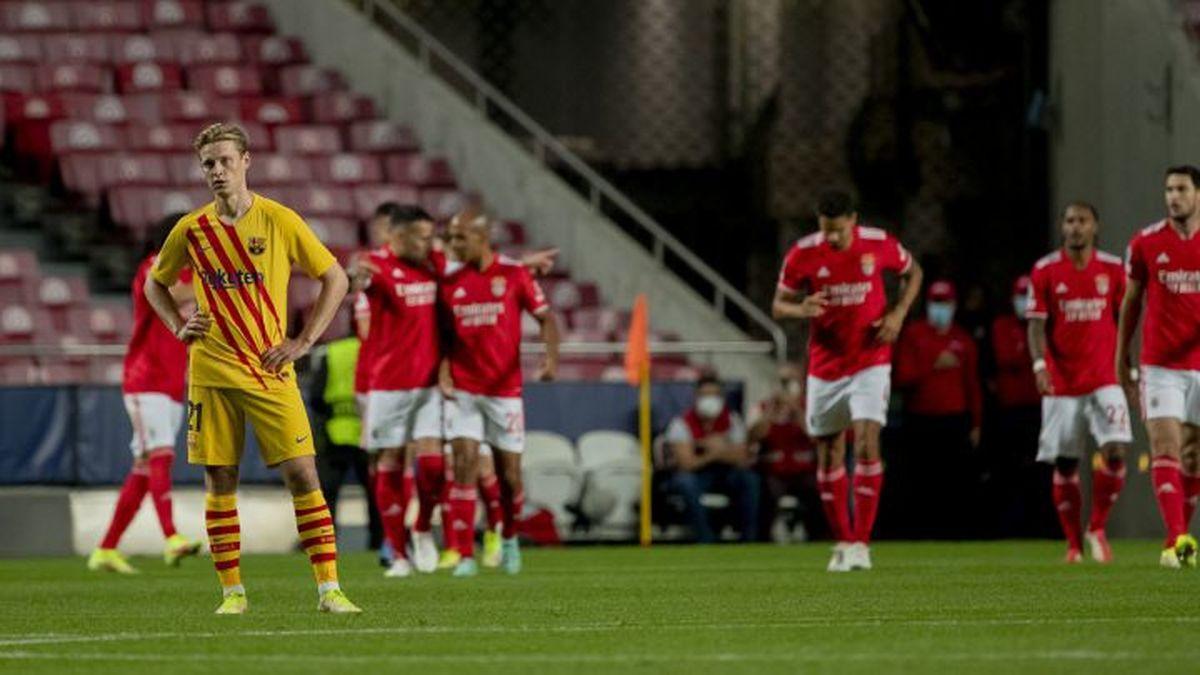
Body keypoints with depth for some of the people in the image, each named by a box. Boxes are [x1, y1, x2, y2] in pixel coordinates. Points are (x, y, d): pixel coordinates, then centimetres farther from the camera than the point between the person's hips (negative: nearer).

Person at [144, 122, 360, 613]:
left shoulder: (279, 221, -2)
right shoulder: (191, 230, 4)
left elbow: (335, 279, 4)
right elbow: (155, 284, 22)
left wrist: (304, 341, -2)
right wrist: (180, 327, 5)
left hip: (270, 371, -2)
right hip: (211, 372, 2)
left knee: (301, 473, -9)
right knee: (219, 480, 2)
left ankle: (328, 588, -6)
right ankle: (232, 591, 10)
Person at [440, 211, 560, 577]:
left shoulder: (514, 274, -3)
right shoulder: (449, 281, 4)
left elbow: (546, 317, 0)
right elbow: (444, 334, 10)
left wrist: (551, 355, -16)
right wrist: (443, 373, -5)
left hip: (505, 389, -1)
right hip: (462, 391, 1)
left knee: (510, 473, 3)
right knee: (464, 465, -13)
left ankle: (509, 538, 32)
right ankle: (465, 556, -11)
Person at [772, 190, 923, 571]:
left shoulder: (878, 245, -9)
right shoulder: (802, 254, -9)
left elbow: (912, 272, 11)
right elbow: (779, 306, 0)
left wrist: (898, 313, -5)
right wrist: (801, 309, -24)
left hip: (870, 363, -2)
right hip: (825, 365, 2)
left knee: (867, 443, -17)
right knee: (829, 454, 7)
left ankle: (861, 543, -15)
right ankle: (842, 542, 22)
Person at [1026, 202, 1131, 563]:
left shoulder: (1113, 269, 5)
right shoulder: (1045, 271, 1)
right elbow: (1037, 324, -2)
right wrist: (1039, 364, -17)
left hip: (1104, 380, 0)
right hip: (1061, 383, 0)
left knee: (1115, 451, -15)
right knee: (1065, 464, 2)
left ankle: (1097, 530, 2)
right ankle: (1074, 544, 13)